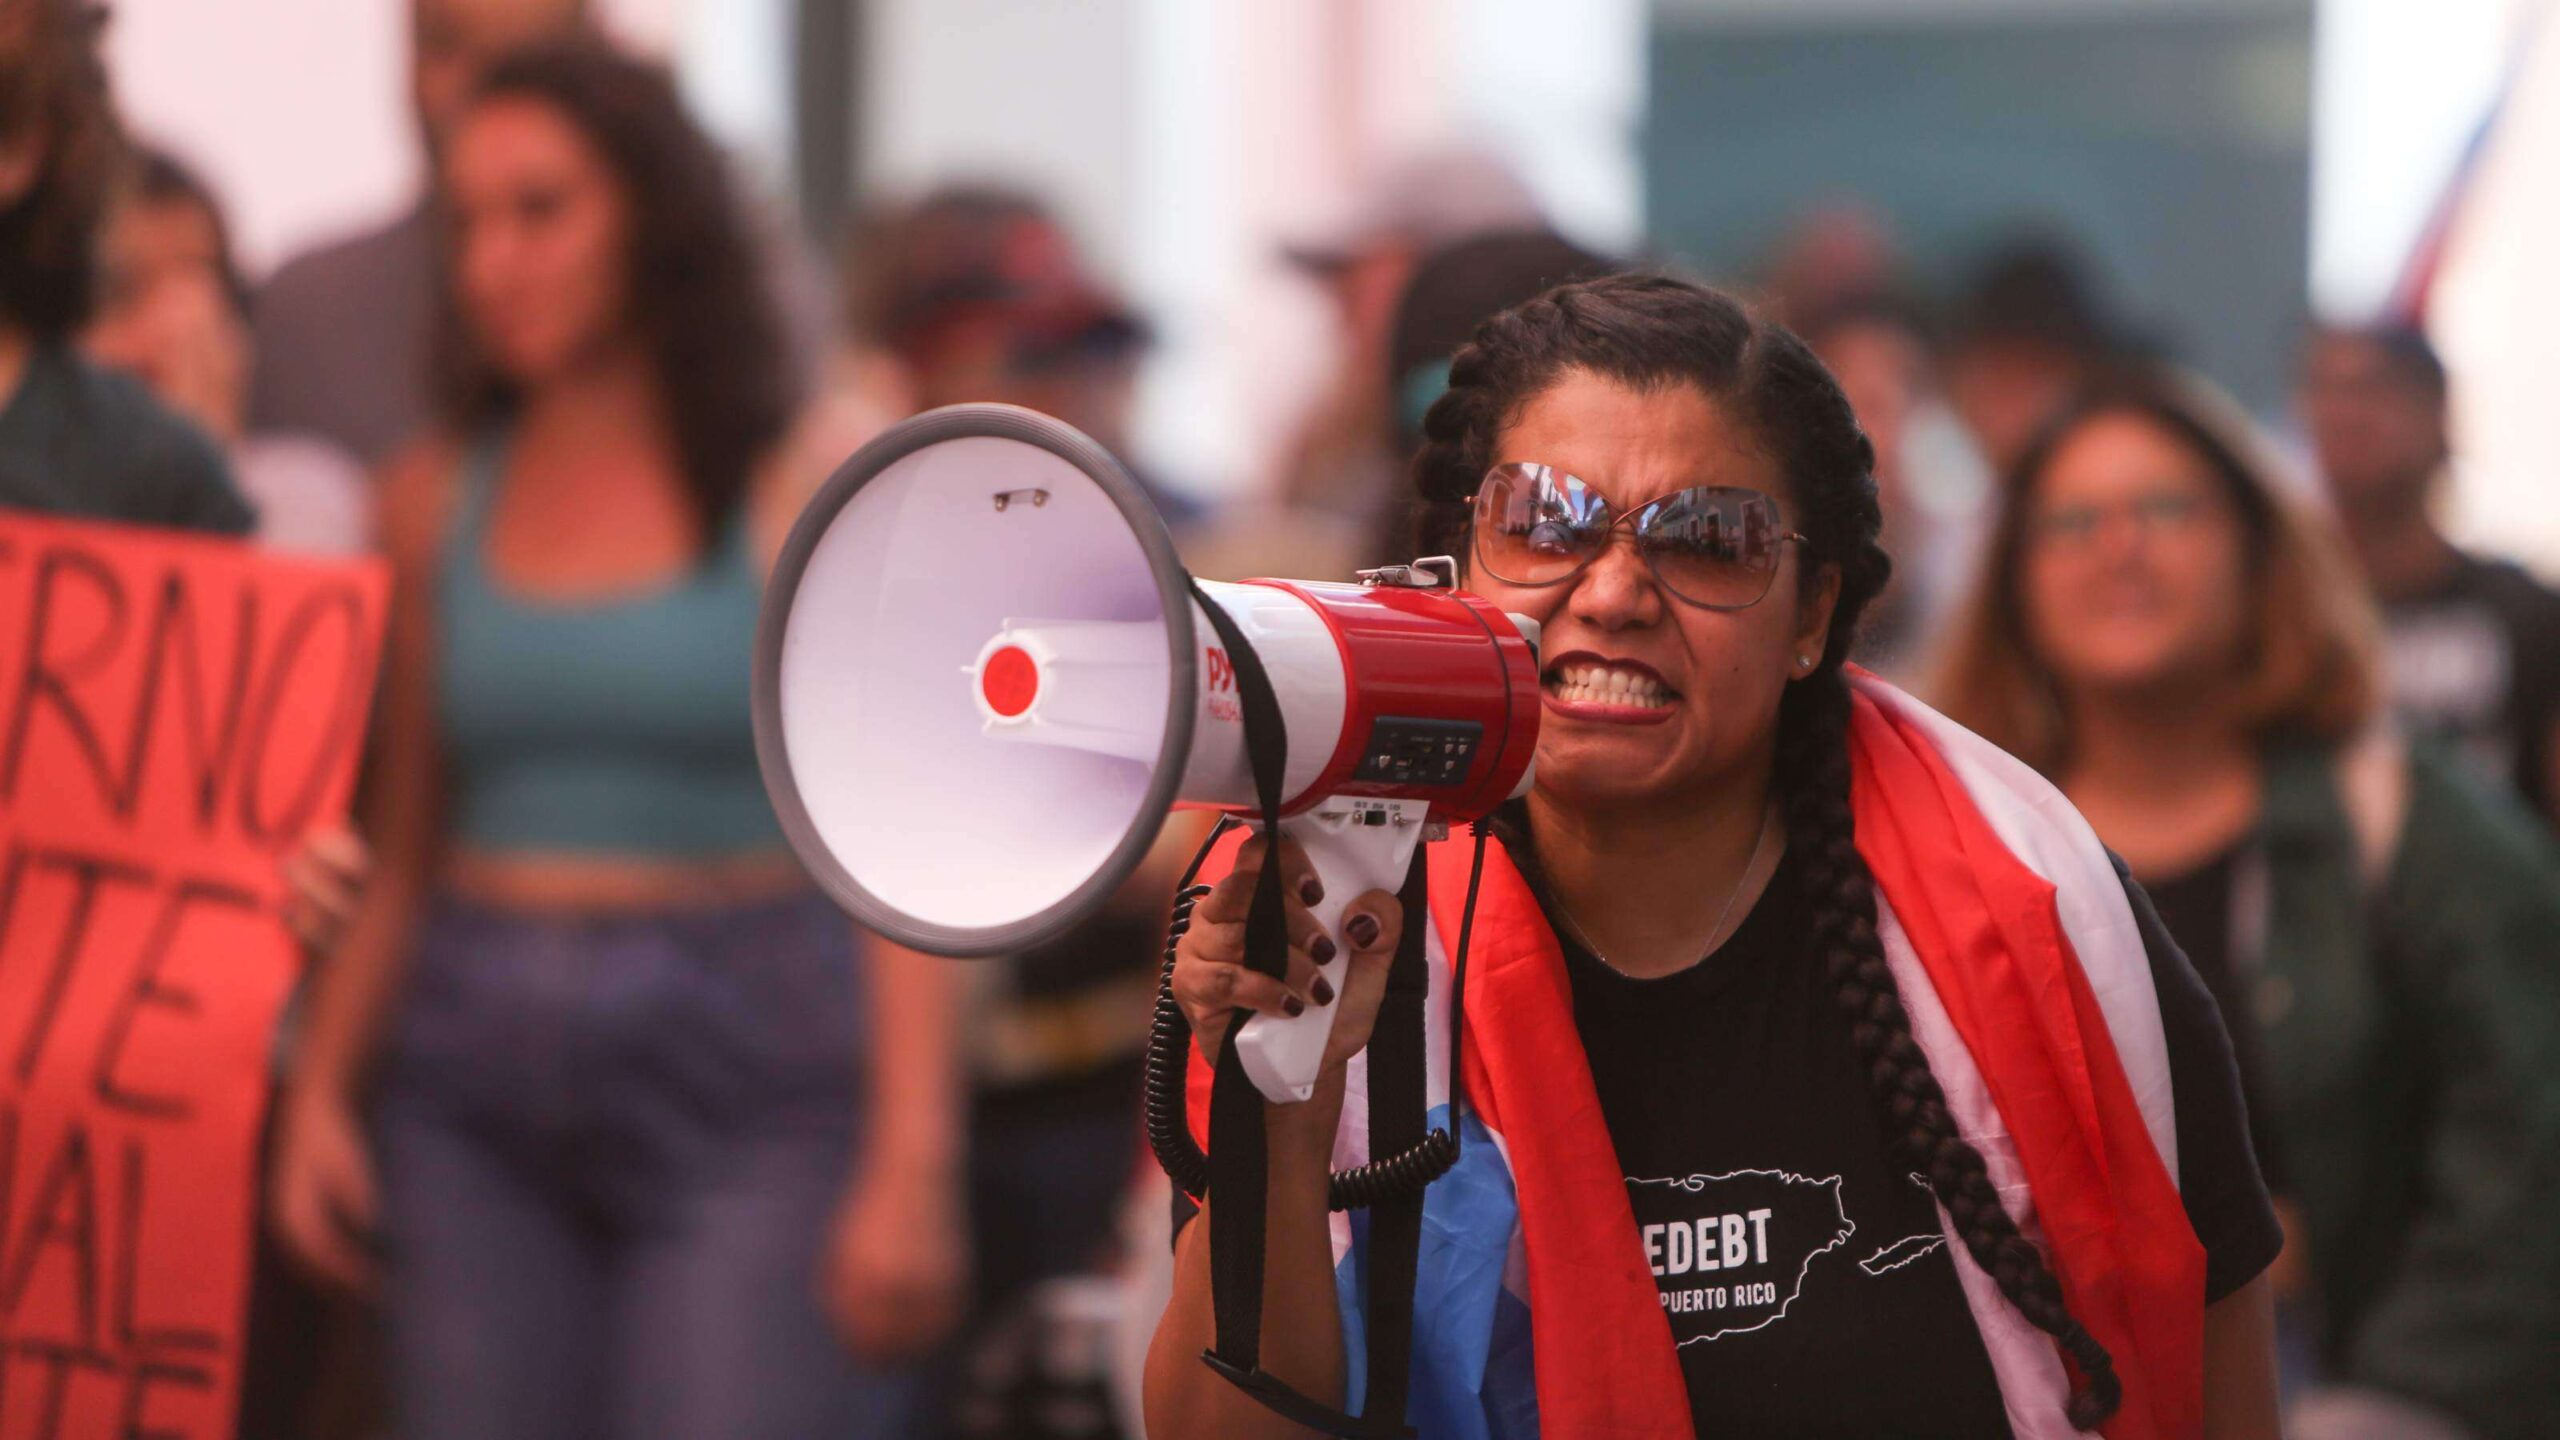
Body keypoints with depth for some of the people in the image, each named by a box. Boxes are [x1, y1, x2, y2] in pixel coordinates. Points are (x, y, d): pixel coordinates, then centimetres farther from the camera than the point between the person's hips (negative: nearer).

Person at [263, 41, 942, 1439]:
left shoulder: (807, 498, -1)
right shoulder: (437, 503, 10)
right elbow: (400, 855, 14)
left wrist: (908, 1159, -12)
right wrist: (320, 1090, 3)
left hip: (745, 1074, -4)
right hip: (478, 1080, 4)